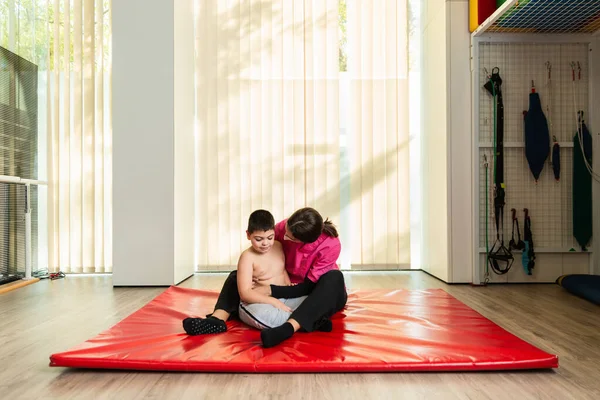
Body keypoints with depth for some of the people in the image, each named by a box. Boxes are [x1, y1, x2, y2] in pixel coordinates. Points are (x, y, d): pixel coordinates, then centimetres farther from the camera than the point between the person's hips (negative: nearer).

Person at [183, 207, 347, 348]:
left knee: (334, 278, -41)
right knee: (237, 276, -7)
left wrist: (271, 291, -34)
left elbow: (307, 288, -28)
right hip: (289, 292, 4)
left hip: (322, 297, -4)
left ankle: (288, 328, -54)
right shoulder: (284, 227, -19)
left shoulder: (330, 245, -30)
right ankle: (217, 319, -35)